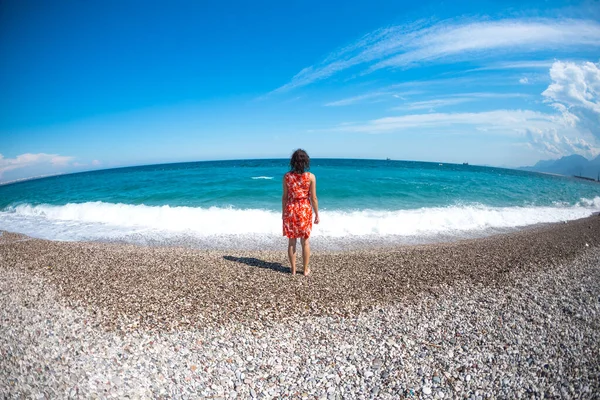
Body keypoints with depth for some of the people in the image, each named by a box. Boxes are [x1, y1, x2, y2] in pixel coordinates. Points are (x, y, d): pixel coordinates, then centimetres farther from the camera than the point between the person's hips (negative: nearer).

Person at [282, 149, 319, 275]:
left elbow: (284, 197, -1)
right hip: (305, 210, -1)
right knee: (305, 241, 12)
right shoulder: (310, 177, -9)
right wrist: (317, 214, 3)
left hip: (290, 210, 1)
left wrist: (283, 213, 10)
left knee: (291, 242, 11)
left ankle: (293, 269, 21)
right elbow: (313, 198, -7)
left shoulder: (287, 176, -5)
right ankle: (306, 270, 22)